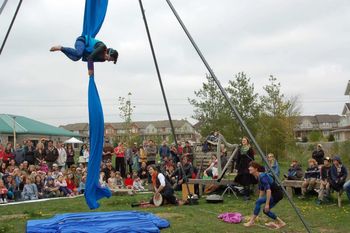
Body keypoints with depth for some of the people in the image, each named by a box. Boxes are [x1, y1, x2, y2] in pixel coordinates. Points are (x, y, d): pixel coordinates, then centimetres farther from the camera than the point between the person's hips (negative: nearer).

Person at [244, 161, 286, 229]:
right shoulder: (258, 177, 8)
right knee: (266, 210, 14)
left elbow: (268, 190, -27)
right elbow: (261, 190, 18)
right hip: (274, 194, 10)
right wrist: (260, 202, 21)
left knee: (258, 202, -17)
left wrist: (267, 204, -25)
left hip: (276, 194, -10)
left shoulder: (262, 176, -22)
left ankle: (252, 221, -7)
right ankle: (280, 223, 24)